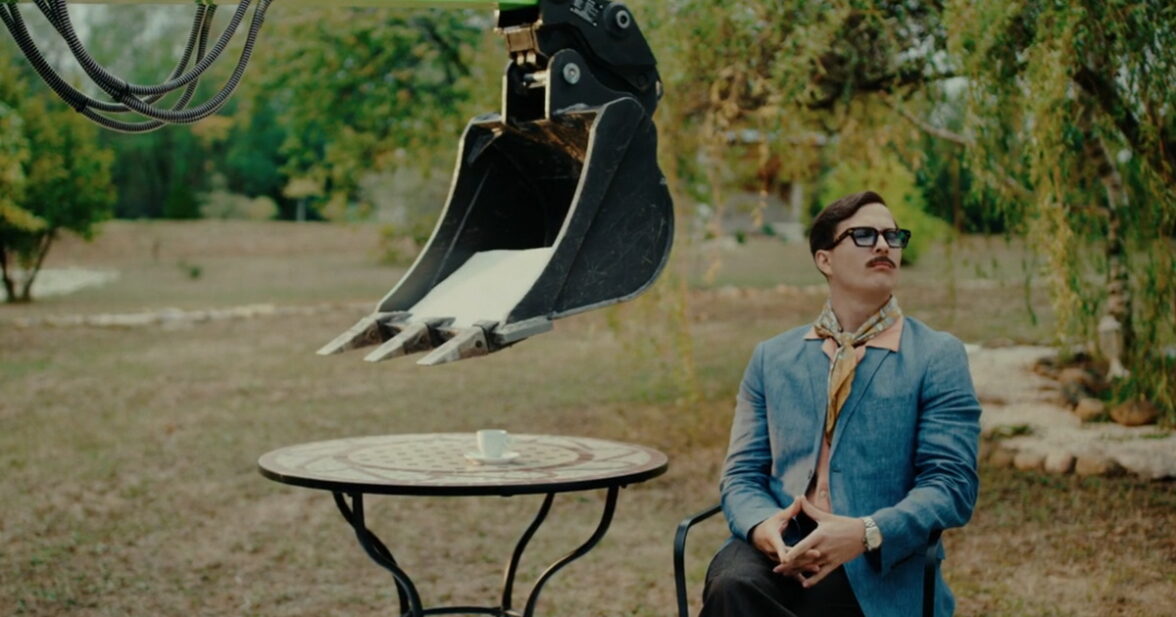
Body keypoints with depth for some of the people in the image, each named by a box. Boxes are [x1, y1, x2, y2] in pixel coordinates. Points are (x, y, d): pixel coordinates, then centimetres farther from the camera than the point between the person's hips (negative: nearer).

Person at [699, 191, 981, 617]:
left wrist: (866, 534, -20)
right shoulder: (772, 358, 15)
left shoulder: (938, 357, 6)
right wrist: (762, 525, -13)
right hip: (779, 552, 3)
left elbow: (952, 485, -2)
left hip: (878, 570, -3)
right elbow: (743, 474, 12)